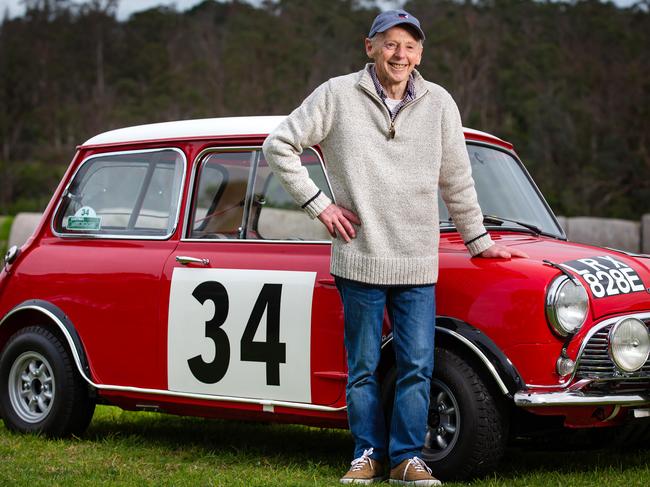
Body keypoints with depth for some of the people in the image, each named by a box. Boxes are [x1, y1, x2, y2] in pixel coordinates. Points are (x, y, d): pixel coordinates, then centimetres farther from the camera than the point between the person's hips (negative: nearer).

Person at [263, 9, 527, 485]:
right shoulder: (337, 96, -1)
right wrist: (318, 204, -2)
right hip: (359, 259, -1)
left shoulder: (439, 103, 5)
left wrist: (479, 240, 18)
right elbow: (279, 145, 3)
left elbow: (457, 180, 14)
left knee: (417, 366, 0)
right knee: (363, 368, 7)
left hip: (419, 265, 1)